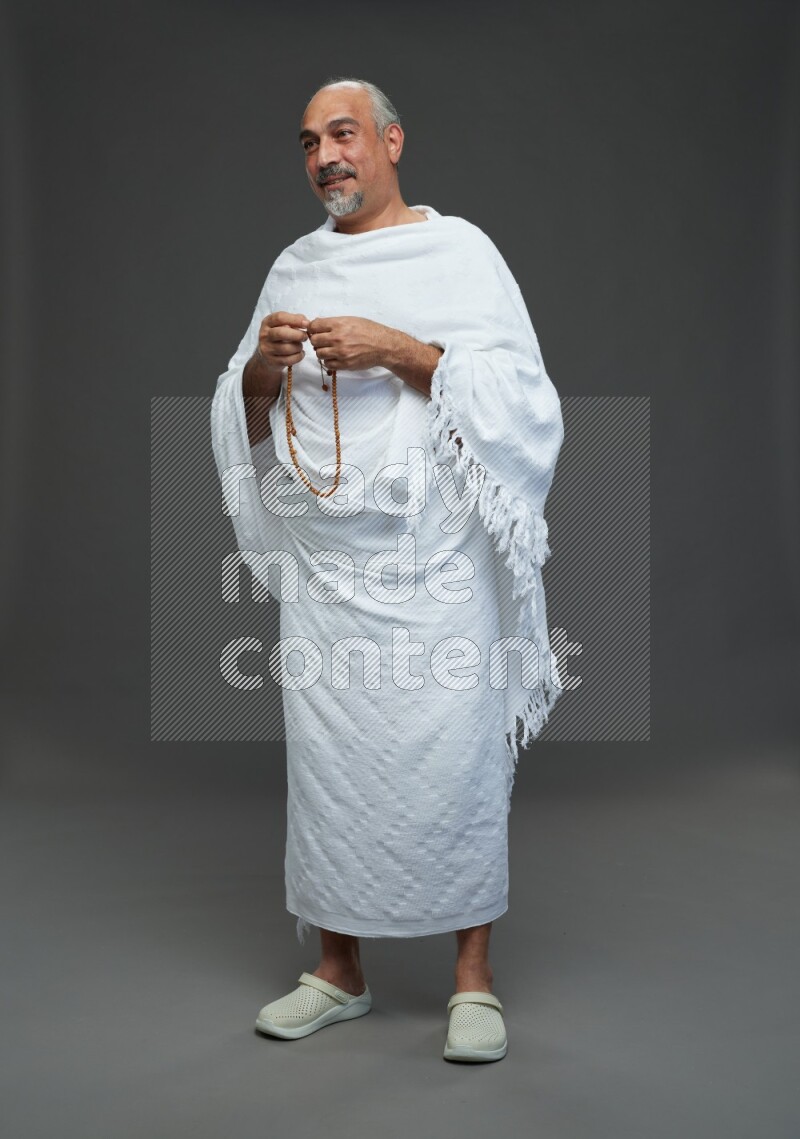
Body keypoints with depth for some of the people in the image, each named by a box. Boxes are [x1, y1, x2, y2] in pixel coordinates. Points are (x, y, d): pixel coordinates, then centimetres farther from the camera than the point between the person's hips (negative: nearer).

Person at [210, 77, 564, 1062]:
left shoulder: (459, 251, 3)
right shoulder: (292, 269, 16)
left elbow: (522, 392, -7)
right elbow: (246, 424, 16)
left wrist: (400, 350, -17)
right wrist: (259, 371, -6)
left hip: (435, 557, -4)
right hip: (322, 561, 4)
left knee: (453, 757, -3)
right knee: (325, 758, 6)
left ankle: (474, 975, 13)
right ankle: (339, 970, 21)